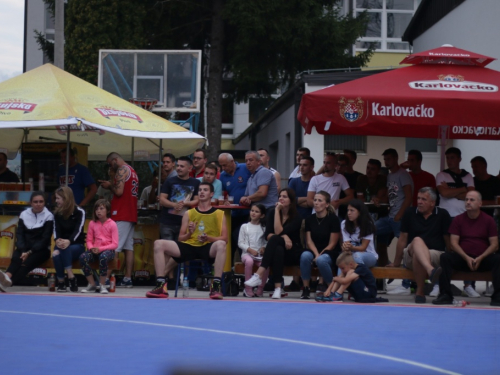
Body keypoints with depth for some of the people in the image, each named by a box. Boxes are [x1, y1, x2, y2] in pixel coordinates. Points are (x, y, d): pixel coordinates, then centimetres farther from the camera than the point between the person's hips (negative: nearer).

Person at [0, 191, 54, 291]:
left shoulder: (48, 216, -1)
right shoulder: (24, 214, 7)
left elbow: (45, 239, -7)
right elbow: (19, 234, 1)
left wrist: (30, 252, -18)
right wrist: (23, 251, -18)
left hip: (41, 249, -3)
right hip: (24, 248, 3)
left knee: (27, 262, -34)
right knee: (16, 259, -32)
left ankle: (8, 281, -60)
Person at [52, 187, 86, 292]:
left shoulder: (79, 212, -4)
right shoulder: (57, 213, 9)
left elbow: (78, 230, -15)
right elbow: (56, 230, -2)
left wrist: (69, 241, -35)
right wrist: (57, 240, -26)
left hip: (77, 245, -3)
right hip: (61, 244, 3)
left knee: (66, 249, -39)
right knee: (56, 255, -34)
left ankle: (70, 278, -38)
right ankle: (60, 283, -24)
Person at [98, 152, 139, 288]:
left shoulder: (122, 170, -7)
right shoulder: (132, 171, 22)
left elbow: (119, 191, -17)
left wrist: (110, 186, 0)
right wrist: (112, 185, 16)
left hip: (121, 215, -9)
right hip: (131, 214, 9)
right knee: (128, 247, 6)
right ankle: (127, 279, 4)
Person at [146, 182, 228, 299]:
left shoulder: (219, 214, 12)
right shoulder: (189, 214, 19)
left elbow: (224, 239, 3)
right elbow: (180, 239, 16)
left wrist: (208, 238, -15)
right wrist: (189, 233, -6)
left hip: (208, 248, -3)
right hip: (189, 246, 3)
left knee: (220, 245, -39)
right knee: (159, 244, -17)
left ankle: (216, 286, -35)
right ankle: (161, 286, -21)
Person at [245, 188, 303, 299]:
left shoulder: (296, 217, -8)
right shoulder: (272, 212, 4)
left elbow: (278, 232, -21)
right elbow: (267, 235, -4)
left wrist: (277, 210, -17)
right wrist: (283, 237, -22)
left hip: (293, 253, -3)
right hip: (275, 251, 3)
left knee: (275, 239, -35)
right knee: (278, 249, -37)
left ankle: (259, 275, -48)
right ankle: (277, 287, -48)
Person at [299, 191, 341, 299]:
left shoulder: (333, 219, -8)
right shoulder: (310, 219, 5)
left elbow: (332, 244, -9)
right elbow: (309, 241, 1)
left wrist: (319, 256, -18)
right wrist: (316, 254, -17)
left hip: (330, 253, -4)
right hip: (314, 250, 4)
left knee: (321, 260, -37)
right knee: (305, 256, -32)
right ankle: (306, 288, -20)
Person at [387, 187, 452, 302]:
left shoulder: (442, 215, 4)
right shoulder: (409, 213, 9)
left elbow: (448, 240, 7)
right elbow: (402, 239, 13)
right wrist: (396, 262, 17)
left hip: (436, 254, -1)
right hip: (410, 256, 1)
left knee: (417, 256, -38)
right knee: (417, 240, -36)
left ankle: (420, 292, -33)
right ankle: (431, 271, -61)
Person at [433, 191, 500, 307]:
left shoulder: (488, 220, 5)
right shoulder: (458, 220, 7)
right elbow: (454, 243, 0)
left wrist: (480, 258, -16)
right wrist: (467, 258, -16)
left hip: (483, 259, -1)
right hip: (463, 259, 1)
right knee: (445, 257, -28)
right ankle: (445, 295, -29)